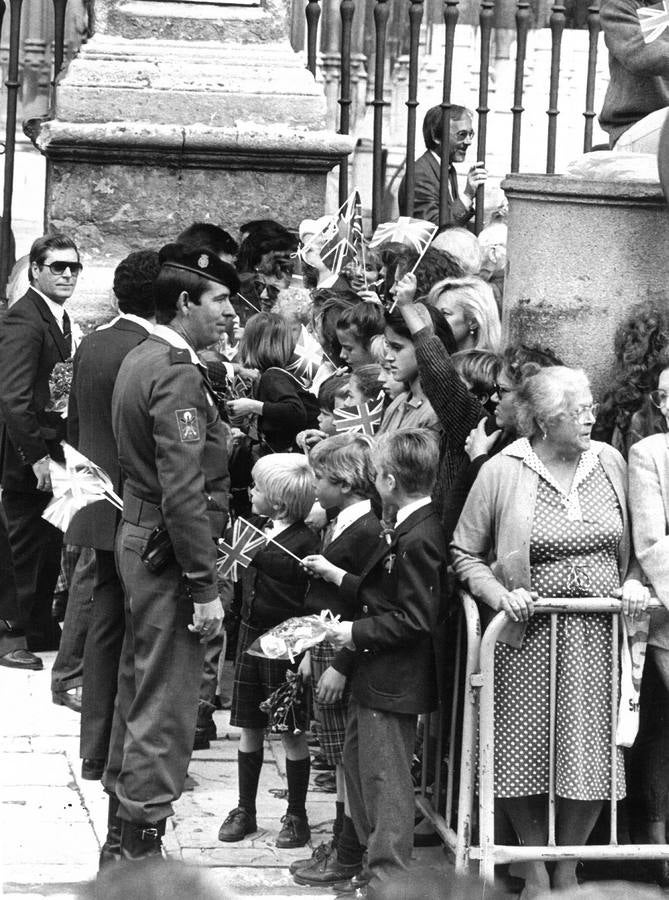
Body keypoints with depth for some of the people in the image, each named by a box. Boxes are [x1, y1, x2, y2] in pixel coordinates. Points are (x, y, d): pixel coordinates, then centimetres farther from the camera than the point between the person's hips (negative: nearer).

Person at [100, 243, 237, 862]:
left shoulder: (142, 359, 12)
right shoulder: (177, 372, -19)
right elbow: (183, 491, -23)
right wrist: (204, 587, -22)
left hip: (139, 539, 10)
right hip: (170, 553, -10)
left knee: (139, 688, 17)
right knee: (165, 703, -5)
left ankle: (122, 837, 27)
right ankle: (142, 845, -1)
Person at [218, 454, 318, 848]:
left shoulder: (305, 543, -16)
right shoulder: (258, 528, 5)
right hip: (251, 634, 7)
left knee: (292, 733, 3)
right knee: (249, 729, 12)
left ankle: (297, 816, 13)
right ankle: (245, 811, 21)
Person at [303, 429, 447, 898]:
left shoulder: (417, 540, -23)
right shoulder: (410, 529, 9)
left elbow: (413, 619, -25)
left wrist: (358, 633, -18)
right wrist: (334, 574, 23)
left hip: (395, 683, -11)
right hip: (375, 679, 11)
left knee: (386, 780, -3)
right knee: (358, 760, 21)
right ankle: (375, 856, 31)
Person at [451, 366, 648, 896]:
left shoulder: (611, 464, 6)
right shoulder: (502, 473, -4)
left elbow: (635, 544, 18)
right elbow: (466, 554, 1)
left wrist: (633, 582, 0)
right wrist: (499, 594, -14)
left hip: (599, 636, 3)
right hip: (528, 636, -2)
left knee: (591, 755, 1)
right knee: (525, 759, -1)